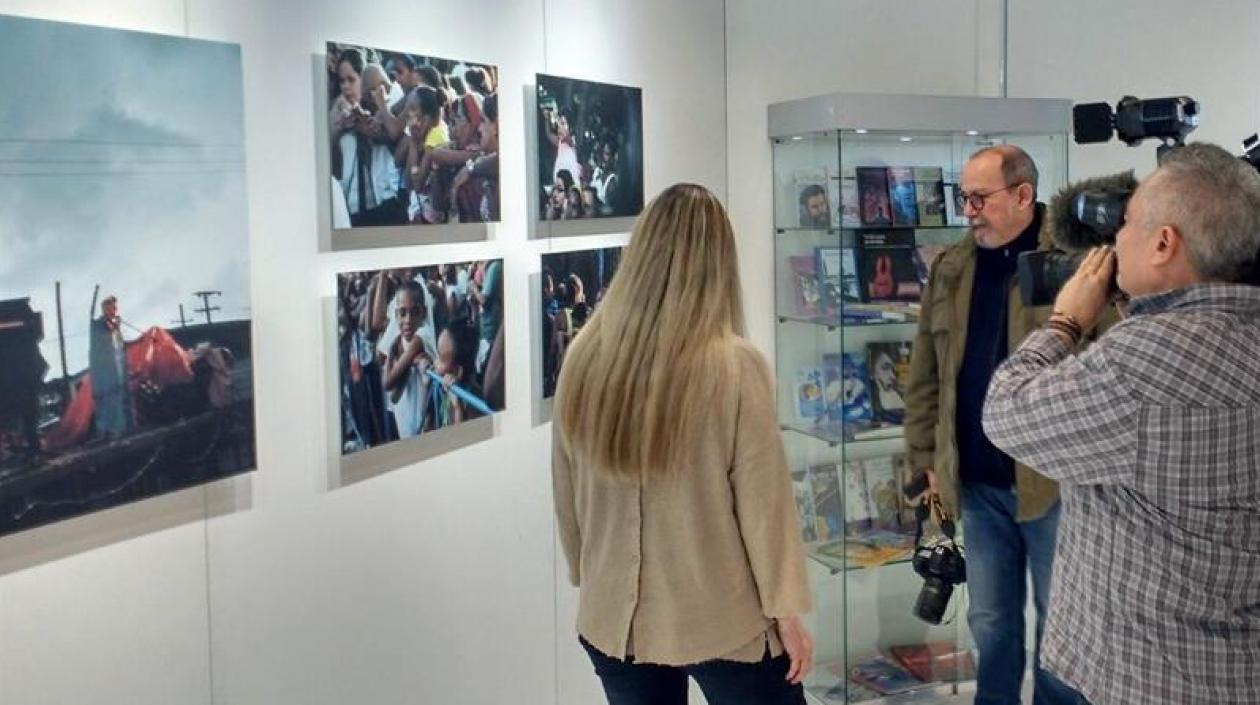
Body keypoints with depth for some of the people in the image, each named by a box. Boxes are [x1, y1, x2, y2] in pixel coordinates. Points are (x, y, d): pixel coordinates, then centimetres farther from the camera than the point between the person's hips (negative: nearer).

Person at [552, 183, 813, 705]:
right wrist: (786, 608, 0)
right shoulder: (734, 366, -18)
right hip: (721, 620, -3)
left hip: (614, 618, 4)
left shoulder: (583, 358, -7)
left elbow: (566, 494, 4)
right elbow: (763, 502, -12)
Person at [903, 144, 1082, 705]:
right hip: (977, 482, 5)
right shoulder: (951, 268, 7)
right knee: (990, 622, 16)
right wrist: (928, 458, 9)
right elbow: (925, 374, 11)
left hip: (1055, 478, -4)